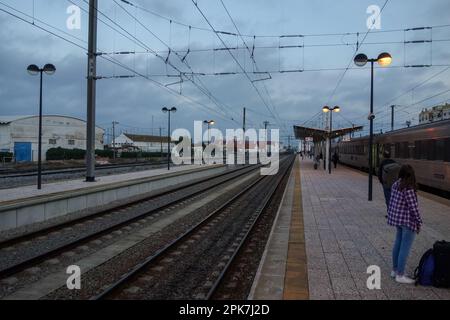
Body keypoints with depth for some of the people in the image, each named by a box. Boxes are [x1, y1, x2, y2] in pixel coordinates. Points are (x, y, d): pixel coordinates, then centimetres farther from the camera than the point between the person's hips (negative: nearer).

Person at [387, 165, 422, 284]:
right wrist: (419, 222, -8)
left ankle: (394, 270, 31)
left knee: (398, 244, 19)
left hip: (397, 219, 8)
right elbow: (413, 207, -19)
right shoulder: (409, 189, -23)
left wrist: (390, 215, 18)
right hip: (408, 221, -8)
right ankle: (400, 275, 11)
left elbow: (392, 202, 8)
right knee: (405, 248, 2)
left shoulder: (396, 184, 1)